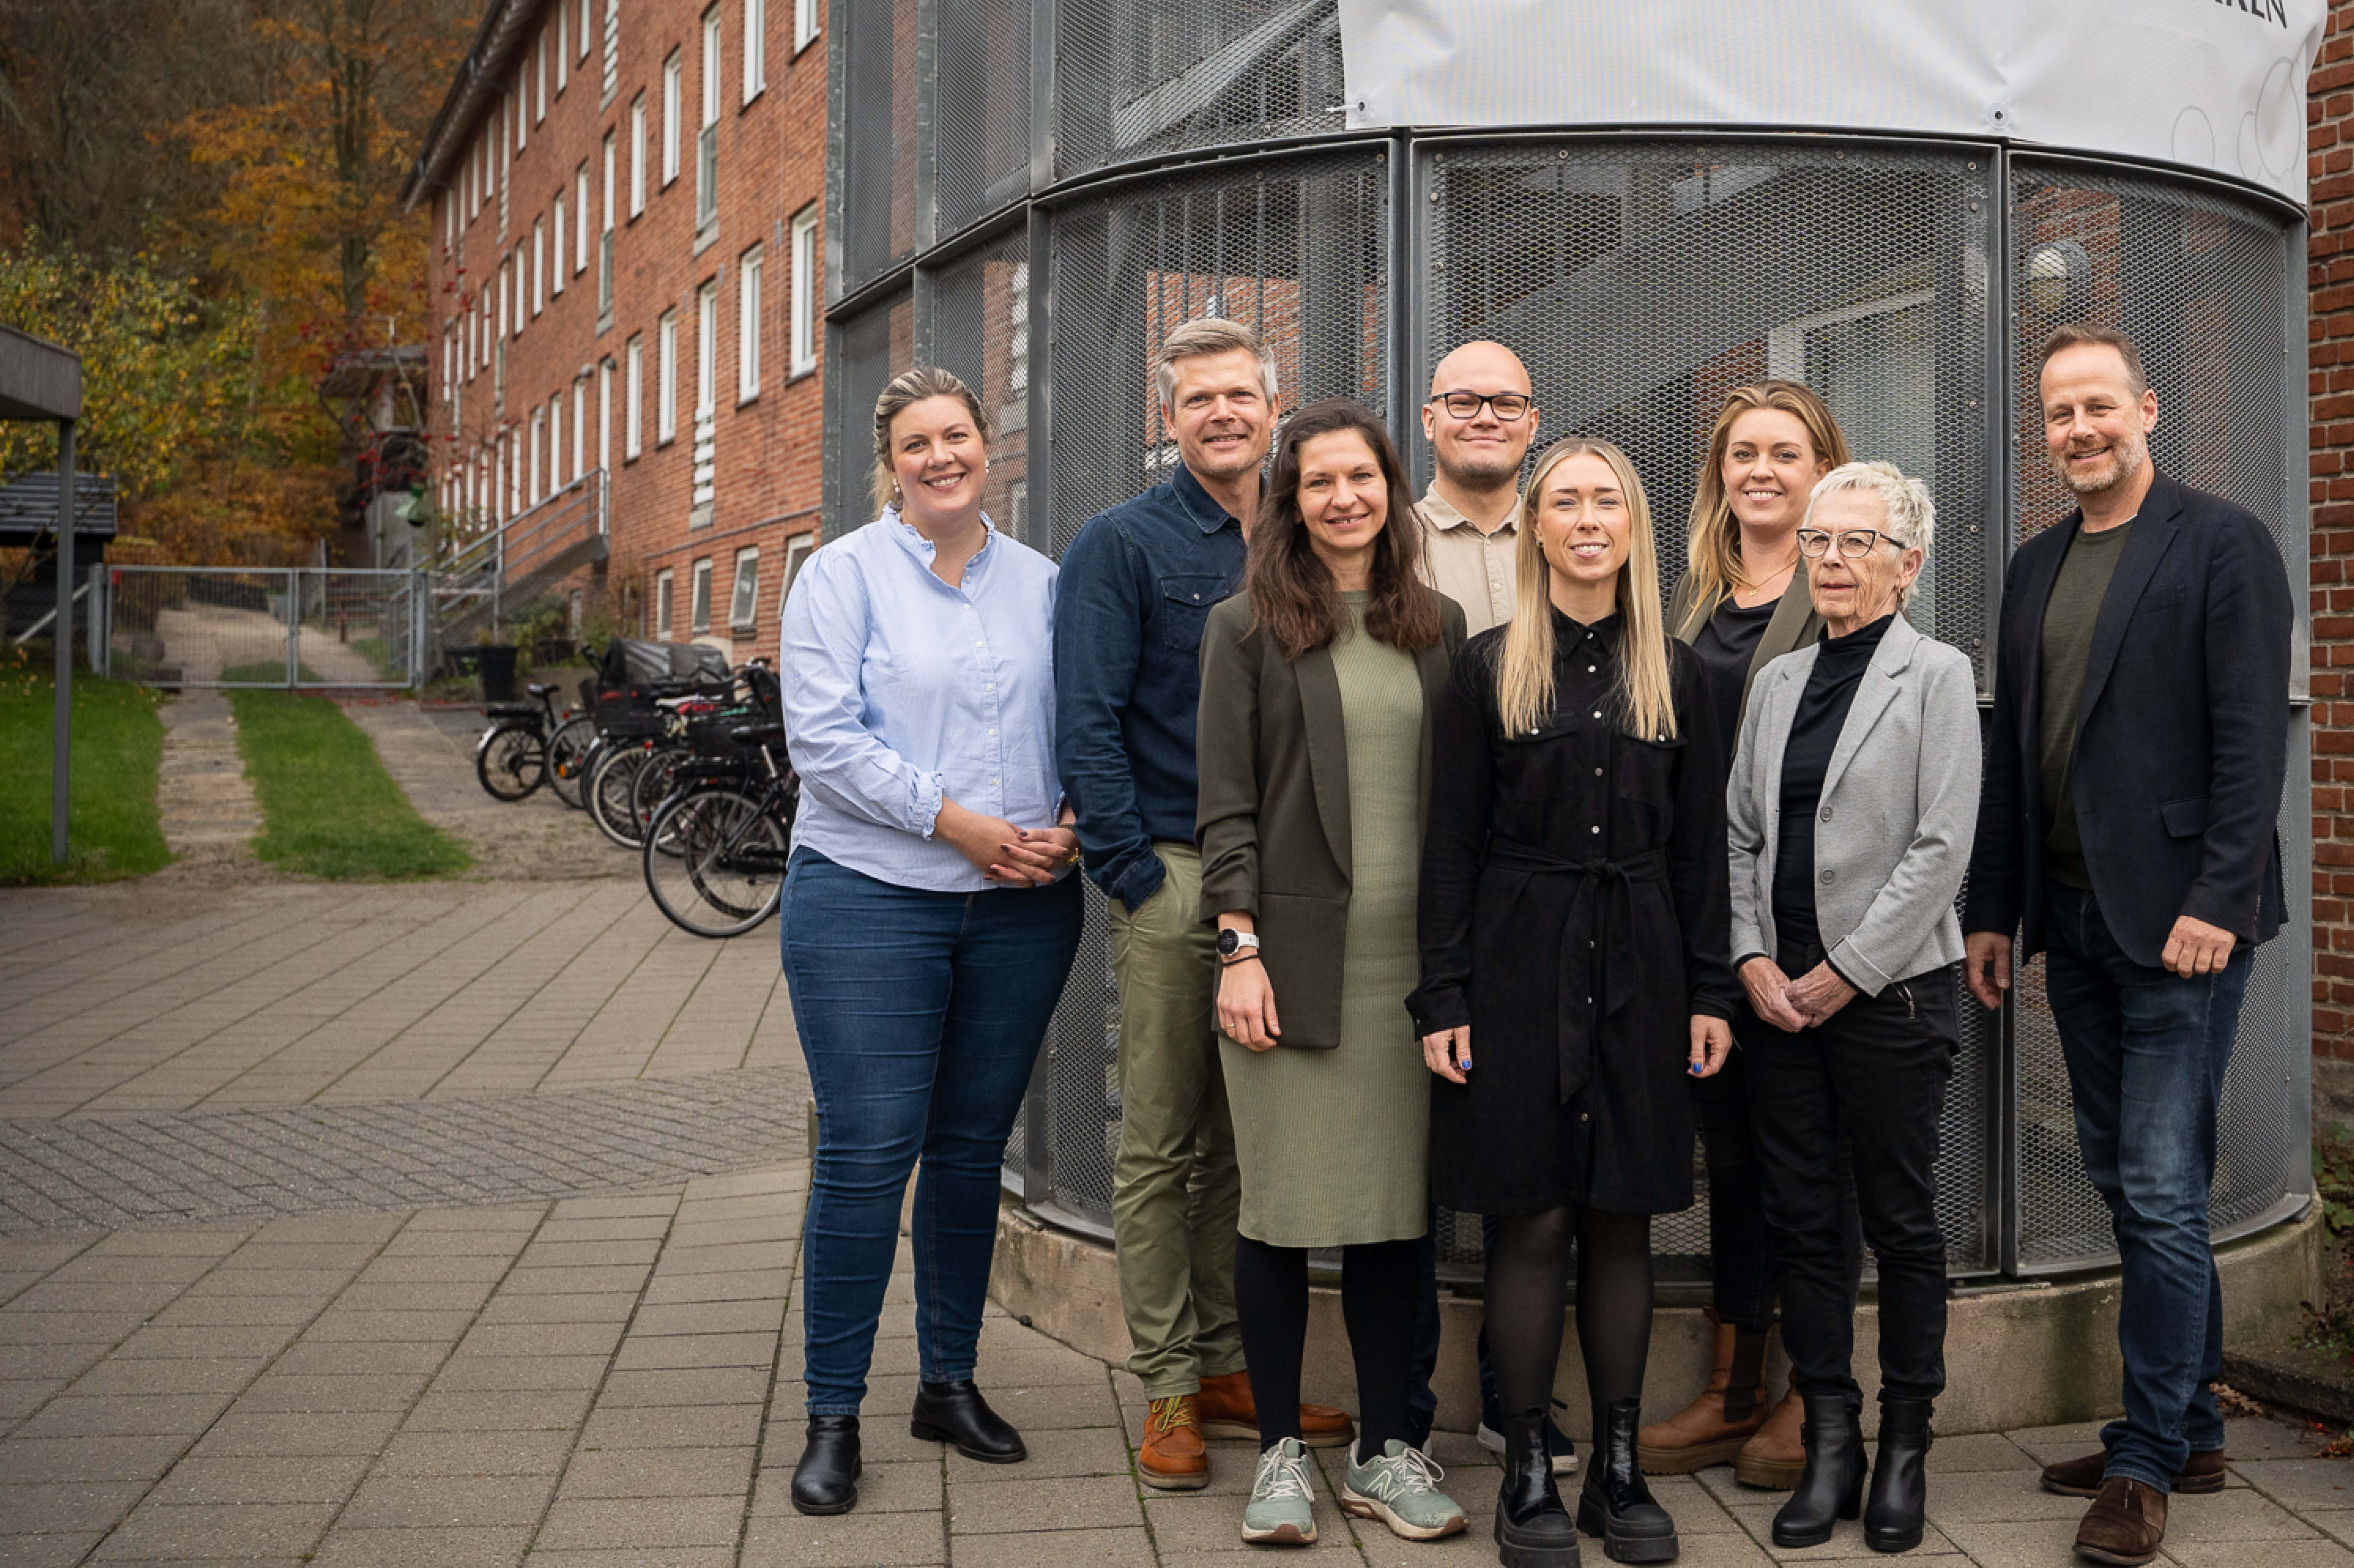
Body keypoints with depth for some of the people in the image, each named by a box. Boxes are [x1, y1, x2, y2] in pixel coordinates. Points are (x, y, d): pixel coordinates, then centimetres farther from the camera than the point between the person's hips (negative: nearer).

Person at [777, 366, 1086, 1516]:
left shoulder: (1042, 584, 11)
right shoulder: (845, 576, -1)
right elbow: (824, 739, -10)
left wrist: (1066, 826, -7)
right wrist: (961, 824, -14)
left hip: (1021, 906, 4)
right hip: (870, 900, -4)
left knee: (972, 1148, 11)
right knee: (867, 1152, -5)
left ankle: (950, 1382, 25)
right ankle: (832, 1416, 7)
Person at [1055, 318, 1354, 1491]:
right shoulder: (1123, 546, -1)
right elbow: (1087, 724, -7)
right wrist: (1136, 873, -13)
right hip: (1174, 876, -4)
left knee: (1246, 1140, 11)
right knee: (1162, 1145, 2)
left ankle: (1227, 1367, 22)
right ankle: (1168, 1390, 11)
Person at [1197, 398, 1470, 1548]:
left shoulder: (1439, 629, 12)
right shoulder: (1246, 630, 3)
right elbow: (1226, 805, -2)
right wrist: (1240, 948, -10)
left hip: (1409, 960, 3)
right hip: (1294, 956, -3)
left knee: (1396, 1208, 7)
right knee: (1283, 1207, 2)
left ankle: (1384, 1450, 19)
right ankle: (1280, 1452, 15)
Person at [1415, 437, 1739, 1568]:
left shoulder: (1674, 673, 9)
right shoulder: (1489, 667, 1)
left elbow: (1700, 841, 9)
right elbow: (1453, 841, -1)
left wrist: (1710, 991, 3)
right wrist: (1444, 997, -6)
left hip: (1637, 969, 2)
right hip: (1520, 965, -2)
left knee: (1623, 1220, 7)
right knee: (1532, 1222, 0)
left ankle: (1619, 1470, 18)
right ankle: (1527, 1474, 12)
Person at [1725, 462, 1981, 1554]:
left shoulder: (1937, 676, -4)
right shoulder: (1777, 682, 11)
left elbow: (1941, 848, -11)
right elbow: (1740, 833, 11)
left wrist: (1845, 974, -12)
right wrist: (1754, 960, -2)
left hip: (1889, 991, -5)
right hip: (1780, 996, 5)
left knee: (1900, 1223, 6)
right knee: (1800, 1219, 7)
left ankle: (1904, 1450, 19)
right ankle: (1830, 1443, 18)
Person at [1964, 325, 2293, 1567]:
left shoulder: (2221, 544, -4)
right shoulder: (2037, 567, 15)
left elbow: (2250, 735, -11)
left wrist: (2215, 900, -18)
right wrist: (1993, 909, 12)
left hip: (2178, 918, -7)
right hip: (2073, 920, 7)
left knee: (2161, 1192, -5)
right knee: (2126, 1182, 13)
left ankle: (2147, 1461, 5)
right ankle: (2191, 1431, 25)